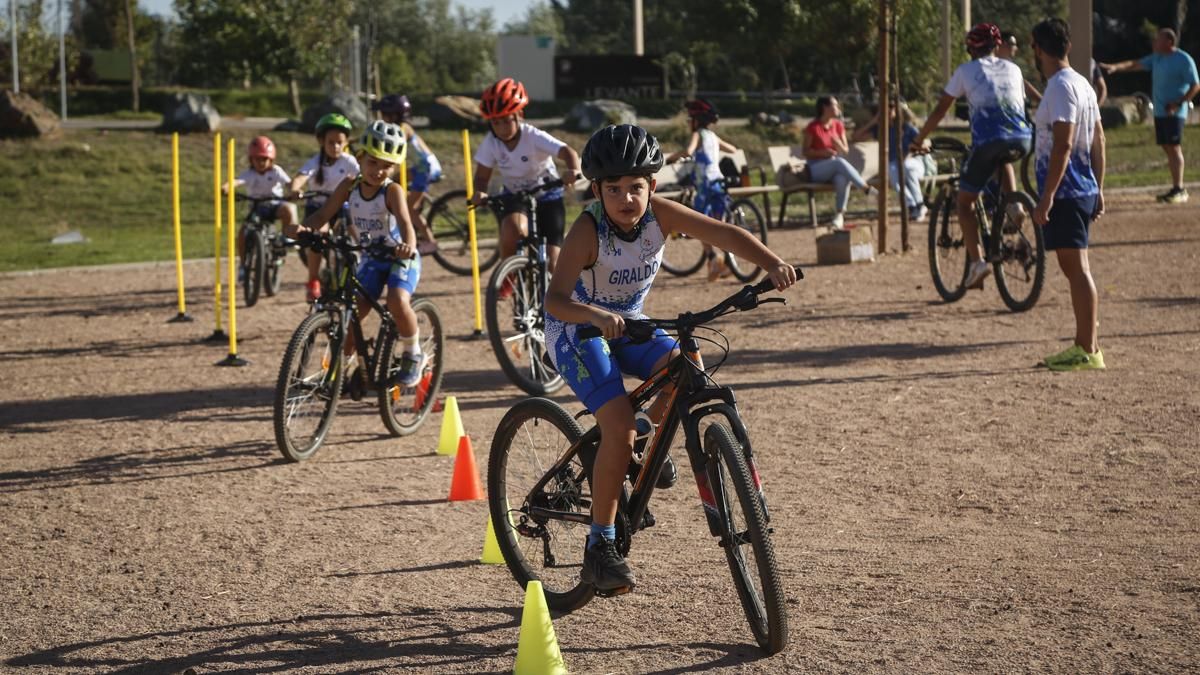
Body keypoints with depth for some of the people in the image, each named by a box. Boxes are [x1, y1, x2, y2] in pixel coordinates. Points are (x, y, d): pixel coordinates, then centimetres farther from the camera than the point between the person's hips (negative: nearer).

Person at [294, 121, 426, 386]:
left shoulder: (392, 191, -19)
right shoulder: (349, 186, -7)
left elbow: (405, 223, -35)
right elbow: (324, 214, -12)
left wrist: (408, 245, -56)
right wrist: (306, 227, -34)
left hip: (400, 258, -4)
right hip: (371, 258, 4)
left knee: (398, 302, -29)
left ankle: (413, 356, -5)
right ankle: (347, 361, 20)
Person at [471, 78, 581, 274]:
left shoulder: (534, 137, -24)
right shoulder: (491, 143, -14)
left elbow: (567, 152, -36)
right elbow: (482, 176, -8)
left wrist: (573, 171, -59)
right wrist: (479, 192, -32)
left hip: (547, 196, -1)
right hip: (514, 197, 1)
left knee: (551, 261, -7)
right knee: (513, 228, -34)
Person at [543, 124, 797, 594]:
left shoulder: (659, 215, -17)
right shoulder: (589, 230, -29)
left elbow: (725, 234, -21)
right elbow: (555, 300, -37)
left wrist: (772, 264, -38)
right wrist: (596, 316, -57)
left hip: (626, 324, 5)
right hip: (576, 329, -5)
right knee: (619, 425, -22)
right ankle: (599, 548, -13)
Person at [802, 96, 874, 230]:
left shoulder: (838, 125, 10)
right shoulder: (813, 127, -5)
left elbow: (845, 151, 10)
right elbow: (806, 152, -4)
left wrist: (838, 143, -12)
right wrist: (822, 152, -21)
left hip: (836, 167, 4)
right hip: (816, 169, -4)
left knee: (842, 177, -34)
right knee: (839, 162, -35)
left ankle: (840, 214, -35)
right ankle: (866, 188, -36)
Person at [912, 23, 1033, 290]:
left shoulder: (965, 71, 15)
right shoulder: (1013, 69, 24)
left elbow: (940, 110, 15)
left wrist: (920, 139, 26)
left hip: (988, 141, -4)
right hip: (1021, 141, 4)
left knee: (965, 201, 11)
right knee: (1002, 159, 40)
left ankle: (976, 261, -5)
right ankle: (1014, 205, 17)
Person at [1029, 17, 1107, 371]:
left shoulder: (1061, 87, -15)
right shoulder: (1082, 84, 15)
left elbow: (1062, 146, -22)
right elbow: (1098, 141, 18)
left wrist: (1046, 196, -22)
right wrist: (1099, 189, 21)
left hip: (1066, 192, -10)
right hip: (1083, 191, 10)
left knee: (1077, 267, -7)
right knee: (1074, 268, 15)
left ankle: (1089, 351, -6)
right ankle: (1082, 345, 20)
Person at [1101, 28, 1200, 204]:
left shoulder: (1183, 60, -9)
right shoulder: (1156, 58, 13)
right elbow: (1136, 64, 11)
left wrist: (1179, 103, -19)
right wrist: (1115, 67, -4)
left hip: (1175, 113, -7)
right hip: (1160, 112, 7)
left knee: (1174, 148, -11)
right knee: (1168, 148, 7)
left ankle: (1179, 190, -11)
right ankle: (1175, 188, 11)